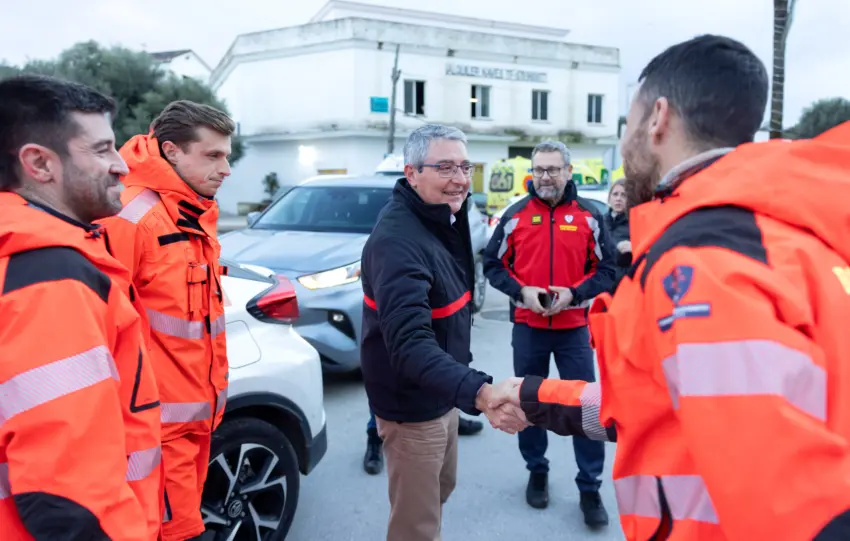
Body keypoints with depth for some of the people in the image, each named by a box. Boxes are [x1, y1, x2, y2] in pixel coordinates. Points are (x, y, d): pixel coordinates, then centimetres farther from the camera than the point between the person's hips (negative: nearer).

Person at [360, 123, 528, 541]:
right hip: (413, 405, -9)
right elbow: (409, 344, -41)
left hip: (442, 396, 9)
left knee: (441, 488, 28)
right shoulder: (397, 240, -29)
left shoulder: (445, 219, 3)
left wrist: (466, 388, 11)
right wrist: (479, 392, -53)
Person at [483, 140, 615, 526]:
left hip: (573, 328, -1)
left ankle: (590, 489, 16)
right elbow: (493, 264, 3)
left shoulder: (589, 216, -1)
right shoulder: (516, 215, 0)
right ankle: (537, 472, 33)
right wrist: (521, 291, -13)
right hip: (527, 327, 1)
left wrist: (574, 294, -16)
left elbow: (606, 270, 0)